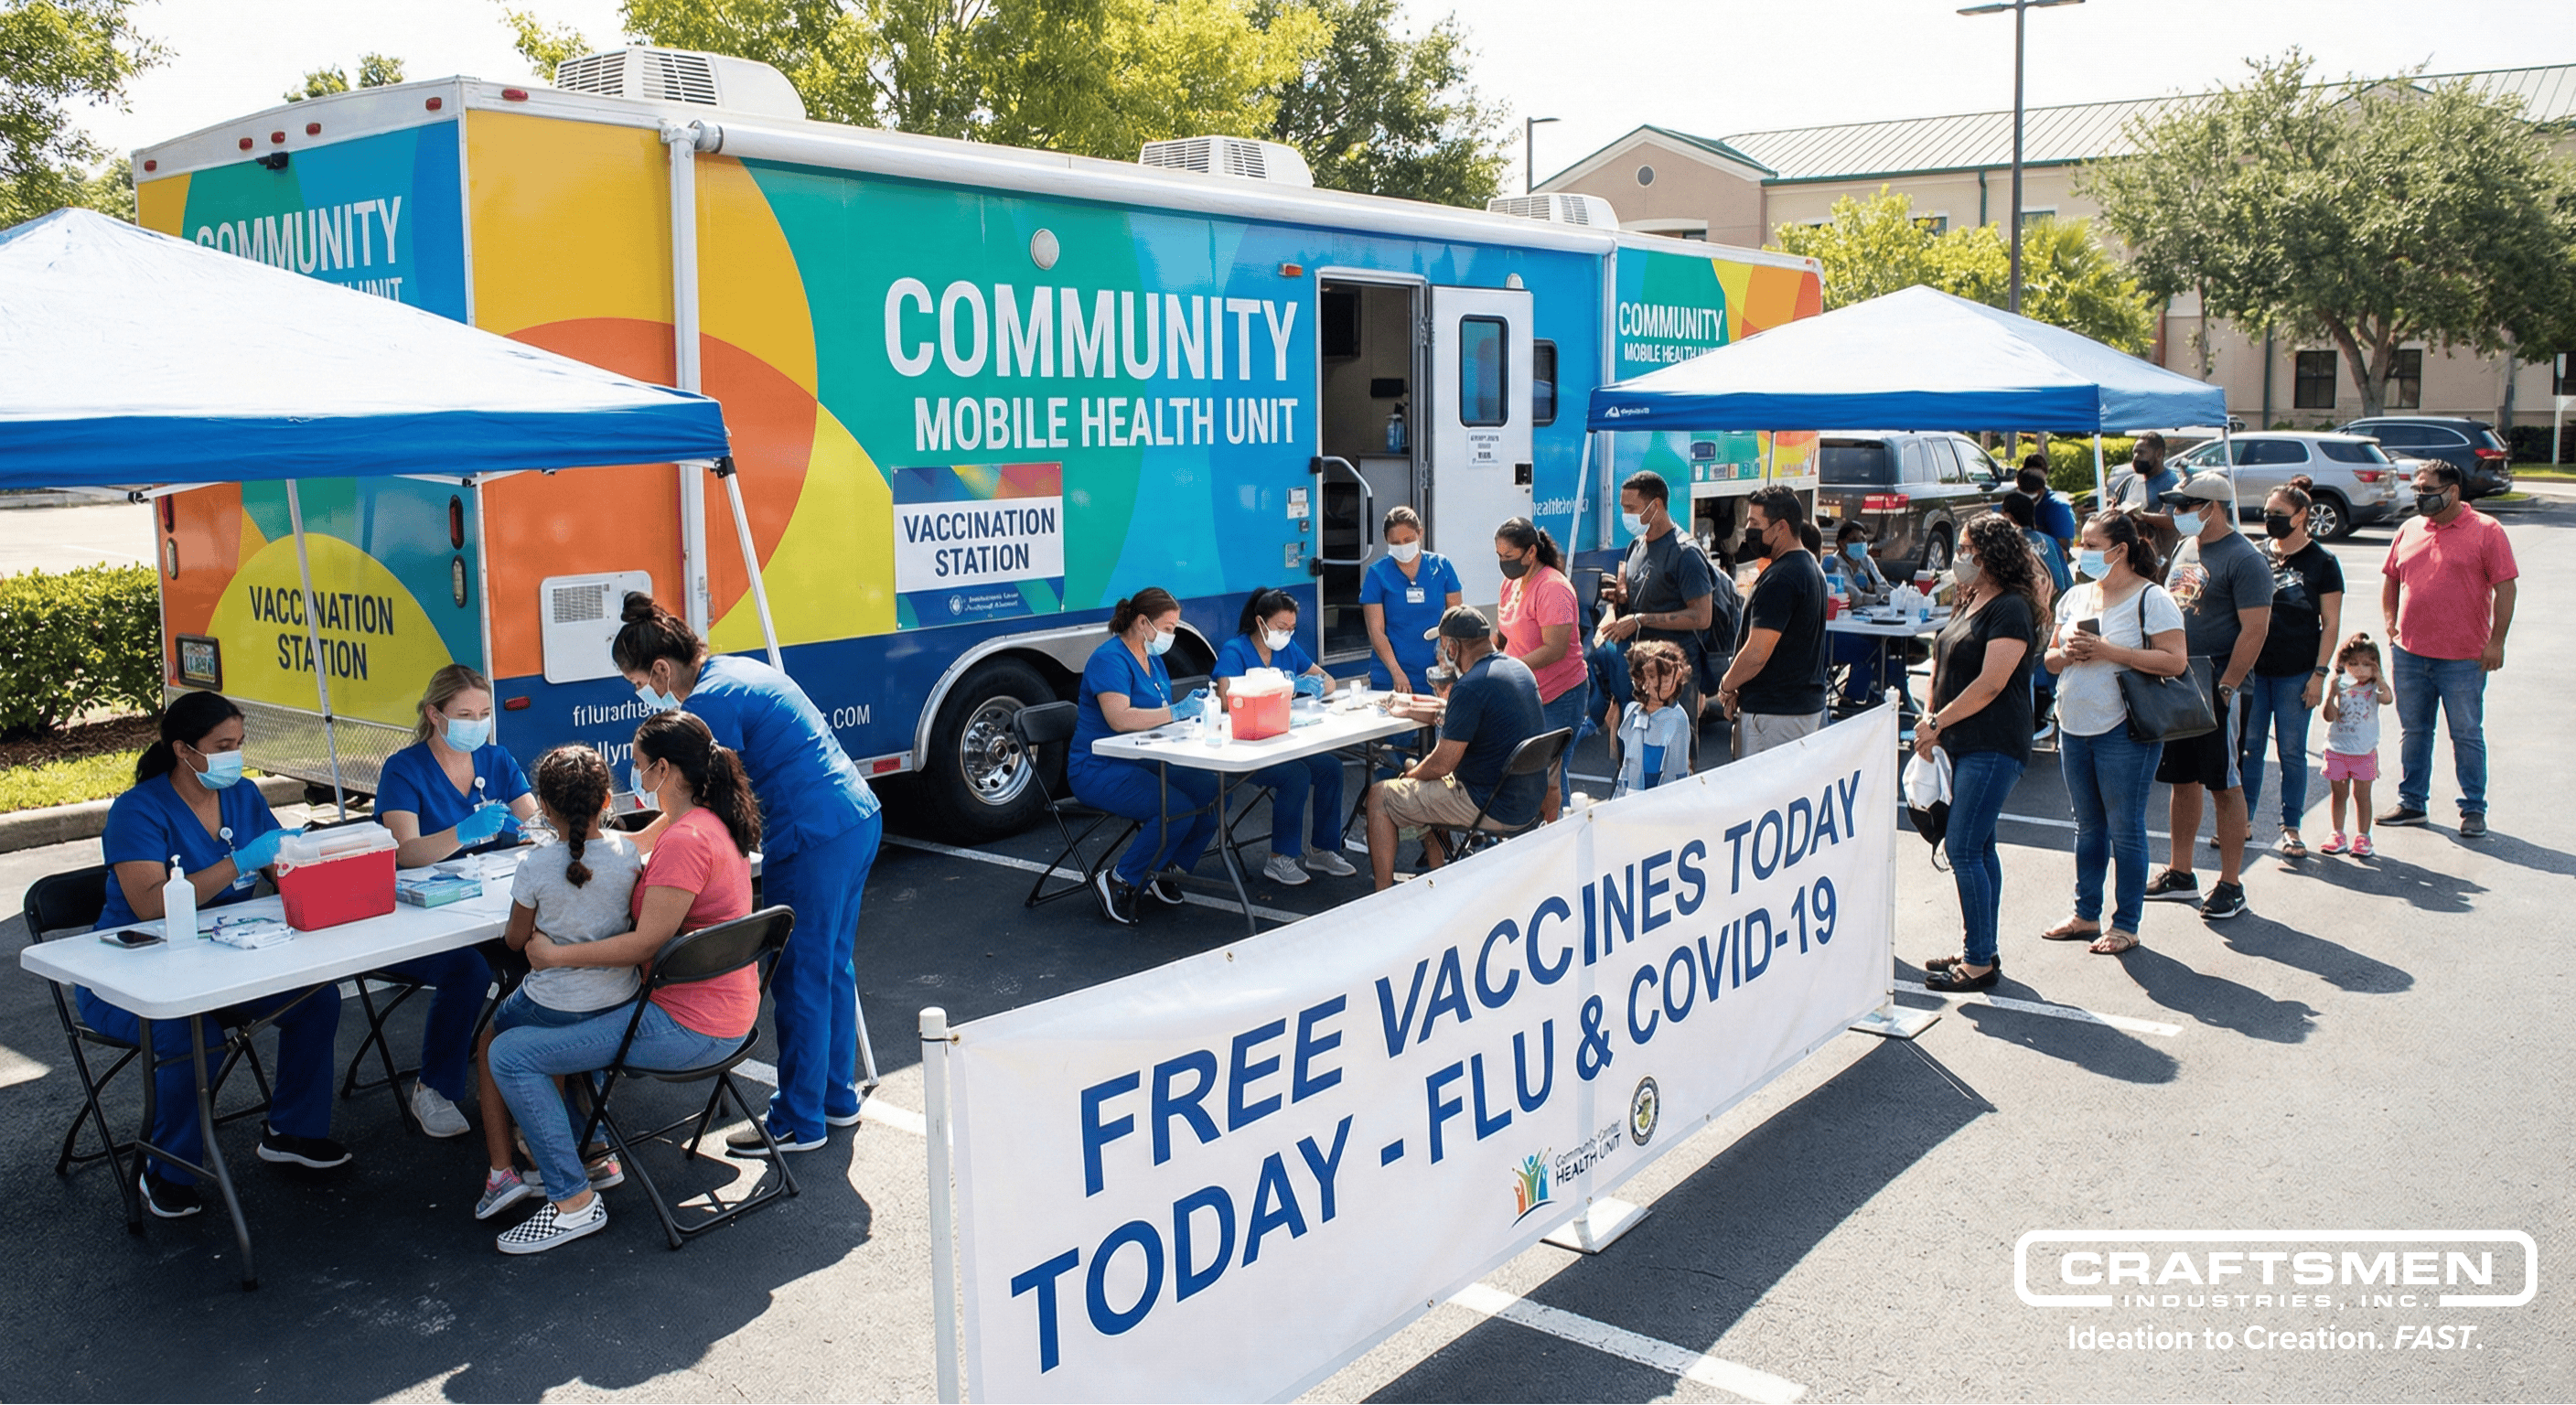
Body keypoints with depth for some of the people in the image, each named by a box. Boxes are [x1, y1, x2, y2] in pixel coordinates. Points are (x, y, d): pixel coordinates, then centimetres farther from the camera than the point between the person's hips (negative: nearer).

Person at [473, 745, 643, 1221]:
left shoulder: (535, 868, -18)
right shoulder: (626, 851, -9)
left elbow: (516, 940, -3)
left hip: (556, 1004, -4)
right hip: (620, 1000, 4)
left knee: (490, 1047, 24)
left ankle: (502, 1170, 17)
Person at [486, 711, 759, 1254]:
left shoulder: (685, 842, -23)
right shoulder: (714, 823, 8)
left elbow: (646, 944, -23)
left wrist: (556, 955, -14)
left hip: (688, 1026, -11)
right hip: (726, 1012, 11)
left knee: (509, 1054, -9)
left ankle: (575, 1200, -3)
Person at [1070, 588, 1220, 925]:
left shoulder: (1153, 659, 15)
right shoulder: (1110, 659, -15)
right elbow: (1120, 719, -29)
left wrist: (1194, 706, -3)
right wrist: (1176, 711, -32)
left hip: (1146, 764, 9)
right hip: (1099, 771, -9)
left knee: (1213, 793, -12)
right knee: (1178, 809, -29)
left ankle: (1159, 871, 5)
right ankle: (1117, 881, -10)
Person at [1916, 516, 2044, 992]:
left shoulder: (2010, 609, -14)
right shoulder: (1968, 604, 15)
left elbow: (1990, 684, -20)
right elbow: (1942, 665, 18)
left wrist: (1937, 722, -12)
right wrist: (1929, 721, 3)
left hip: (1993, 748, -9)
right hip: (1964, 746, 9)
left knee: (1963, 848, -10)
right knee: (1978, 847, 13)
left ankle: (1978, 963, -3)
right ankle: (1982, 952, 21)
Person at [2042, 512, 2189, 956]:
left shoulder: (2151, 599, -8)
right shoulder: (2075, 597, 12)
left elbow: (2176, 661, -17)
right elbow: (2051, 659, 17)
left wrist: (2107, 651, -19)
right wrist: (2067, 653, -7)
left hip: (2124, 732, -6)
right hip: (2073, 727, 7)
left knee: (2125, 830, 1)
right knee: (2088, 827, 15)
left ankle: (2126, 924, 10)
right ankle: (2085, 915, 24)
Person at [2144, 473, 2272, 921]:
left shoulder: (2244, 560, -13)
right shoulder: (2186, 548, 13)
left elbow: (2255, 629, -17)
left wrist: (2225, 687, -19)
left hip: (2215, 689, -8)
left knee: (2224, 786, -1)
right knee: (2183, 781, 14)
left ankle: (2230, 884, 7)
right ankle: (2181, 875, 23)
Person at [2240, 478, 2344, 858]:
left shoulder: (2322, 562, -3)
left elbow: (2331, 624, -3)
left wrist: (2319, 673, -10)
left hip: (2296, 672, -3)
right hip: (2254, 668, 3)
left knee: (2291, 751, 3)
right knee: (2248, 746, 6)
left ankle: (2291, 828, 13)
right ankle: (2243, 822, 15)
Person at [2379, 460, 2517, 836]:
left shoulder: (2486, 531, -5)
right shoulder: (2409, 530, 9)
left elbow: (2504, 588, -7)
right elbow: (2389, 578, 18)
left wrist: (2496, 641, -11)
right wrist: (2391, 624, 7)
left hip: (2463, 659, -5)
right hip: (2409, 655, 5)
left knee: (2467, 734, 4)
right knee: (2412, 731, 13)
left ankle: (2474, 809, 15)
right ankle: (2411, 802, 23)